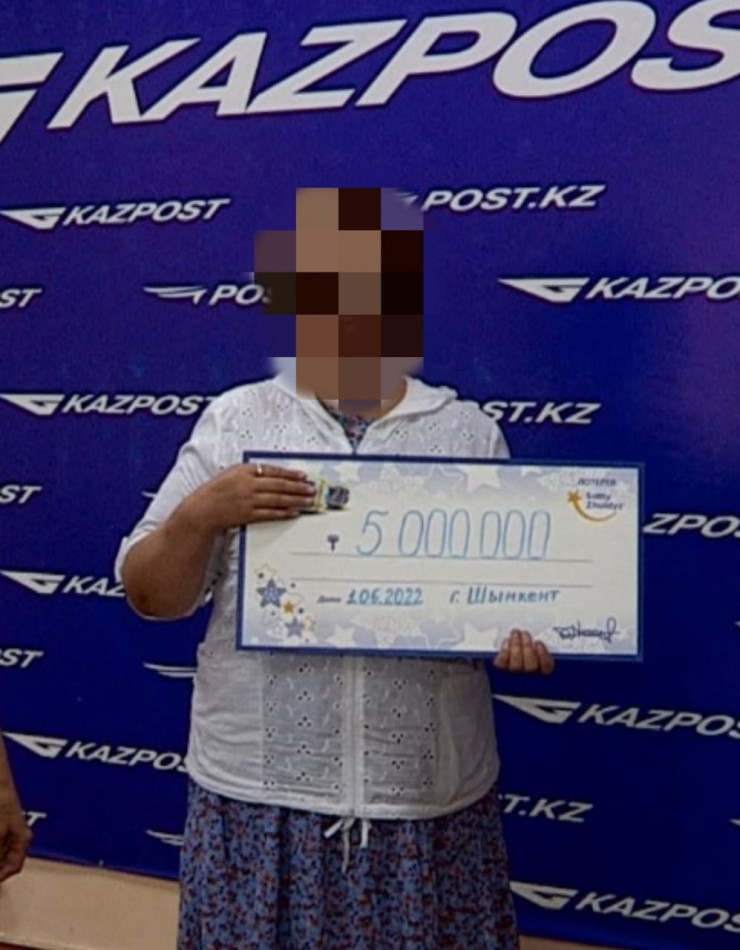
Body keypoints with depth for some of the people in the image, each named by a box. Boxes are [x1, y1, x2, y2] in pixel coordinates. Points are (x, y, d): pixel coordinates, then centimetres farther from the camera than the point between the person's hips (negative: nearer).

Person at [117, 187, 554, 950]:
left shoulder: (469, 430, 5)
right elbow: (150, 596, 2)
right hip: (263, 789, 0)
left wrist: (524, 630, -13)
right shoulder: (235, 420, 2)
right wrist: (202, 513, -15)